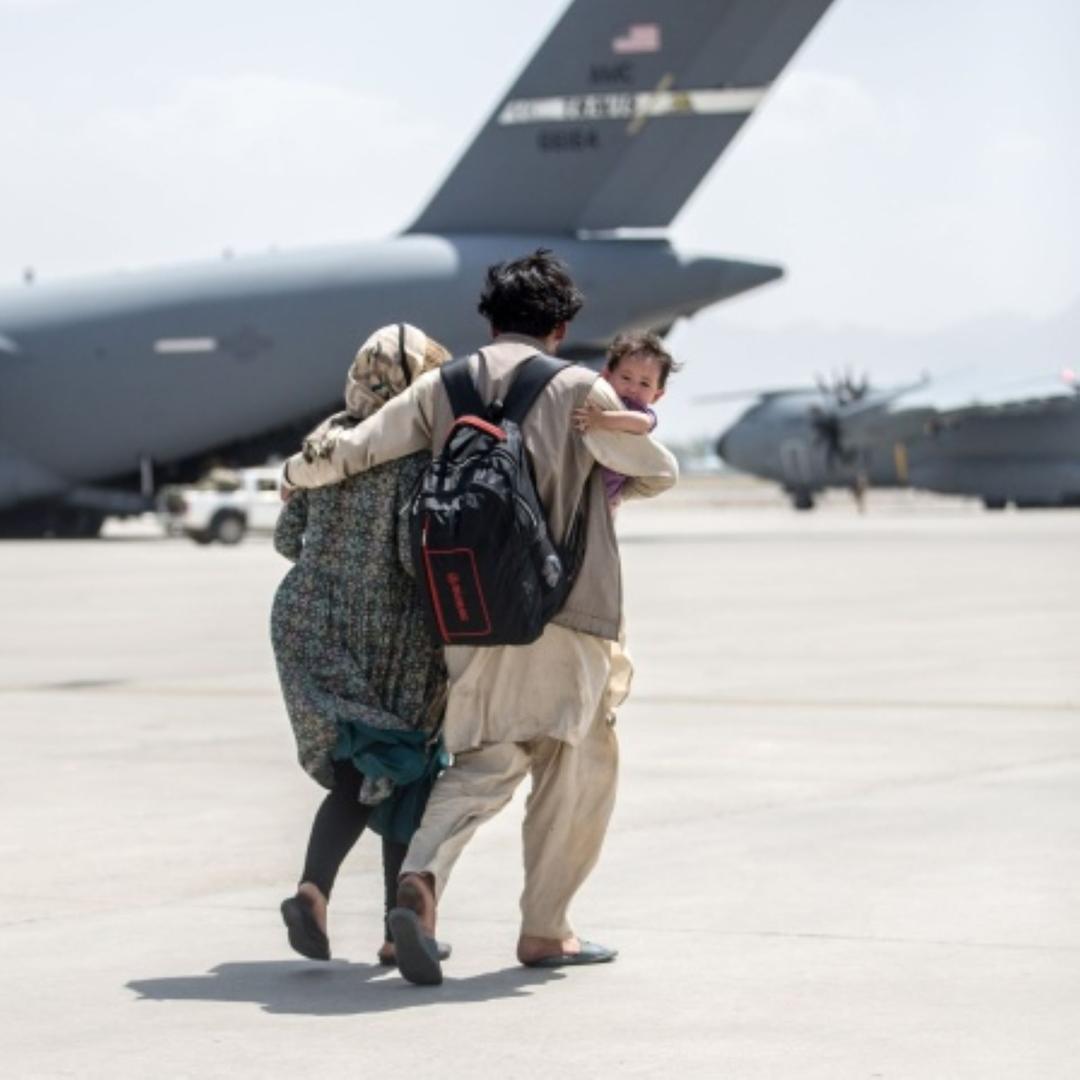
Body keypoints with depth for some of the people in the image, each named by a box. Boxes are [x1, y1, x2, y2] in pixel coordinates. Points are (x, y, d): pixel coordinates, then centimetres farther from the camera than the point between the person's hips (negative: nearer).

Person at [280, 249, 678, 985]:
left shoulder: (442, 388, 5)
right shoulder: (580, 391, -3)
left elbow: (350, 453, 2)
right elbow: (658, 474, 8)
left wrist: (296, 475, 24)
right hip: (562, 608, -3)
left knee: (483, 760, 11)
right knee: (579, 764, 12)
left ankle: (421, 881, -15)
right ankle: (545, 929, 13)